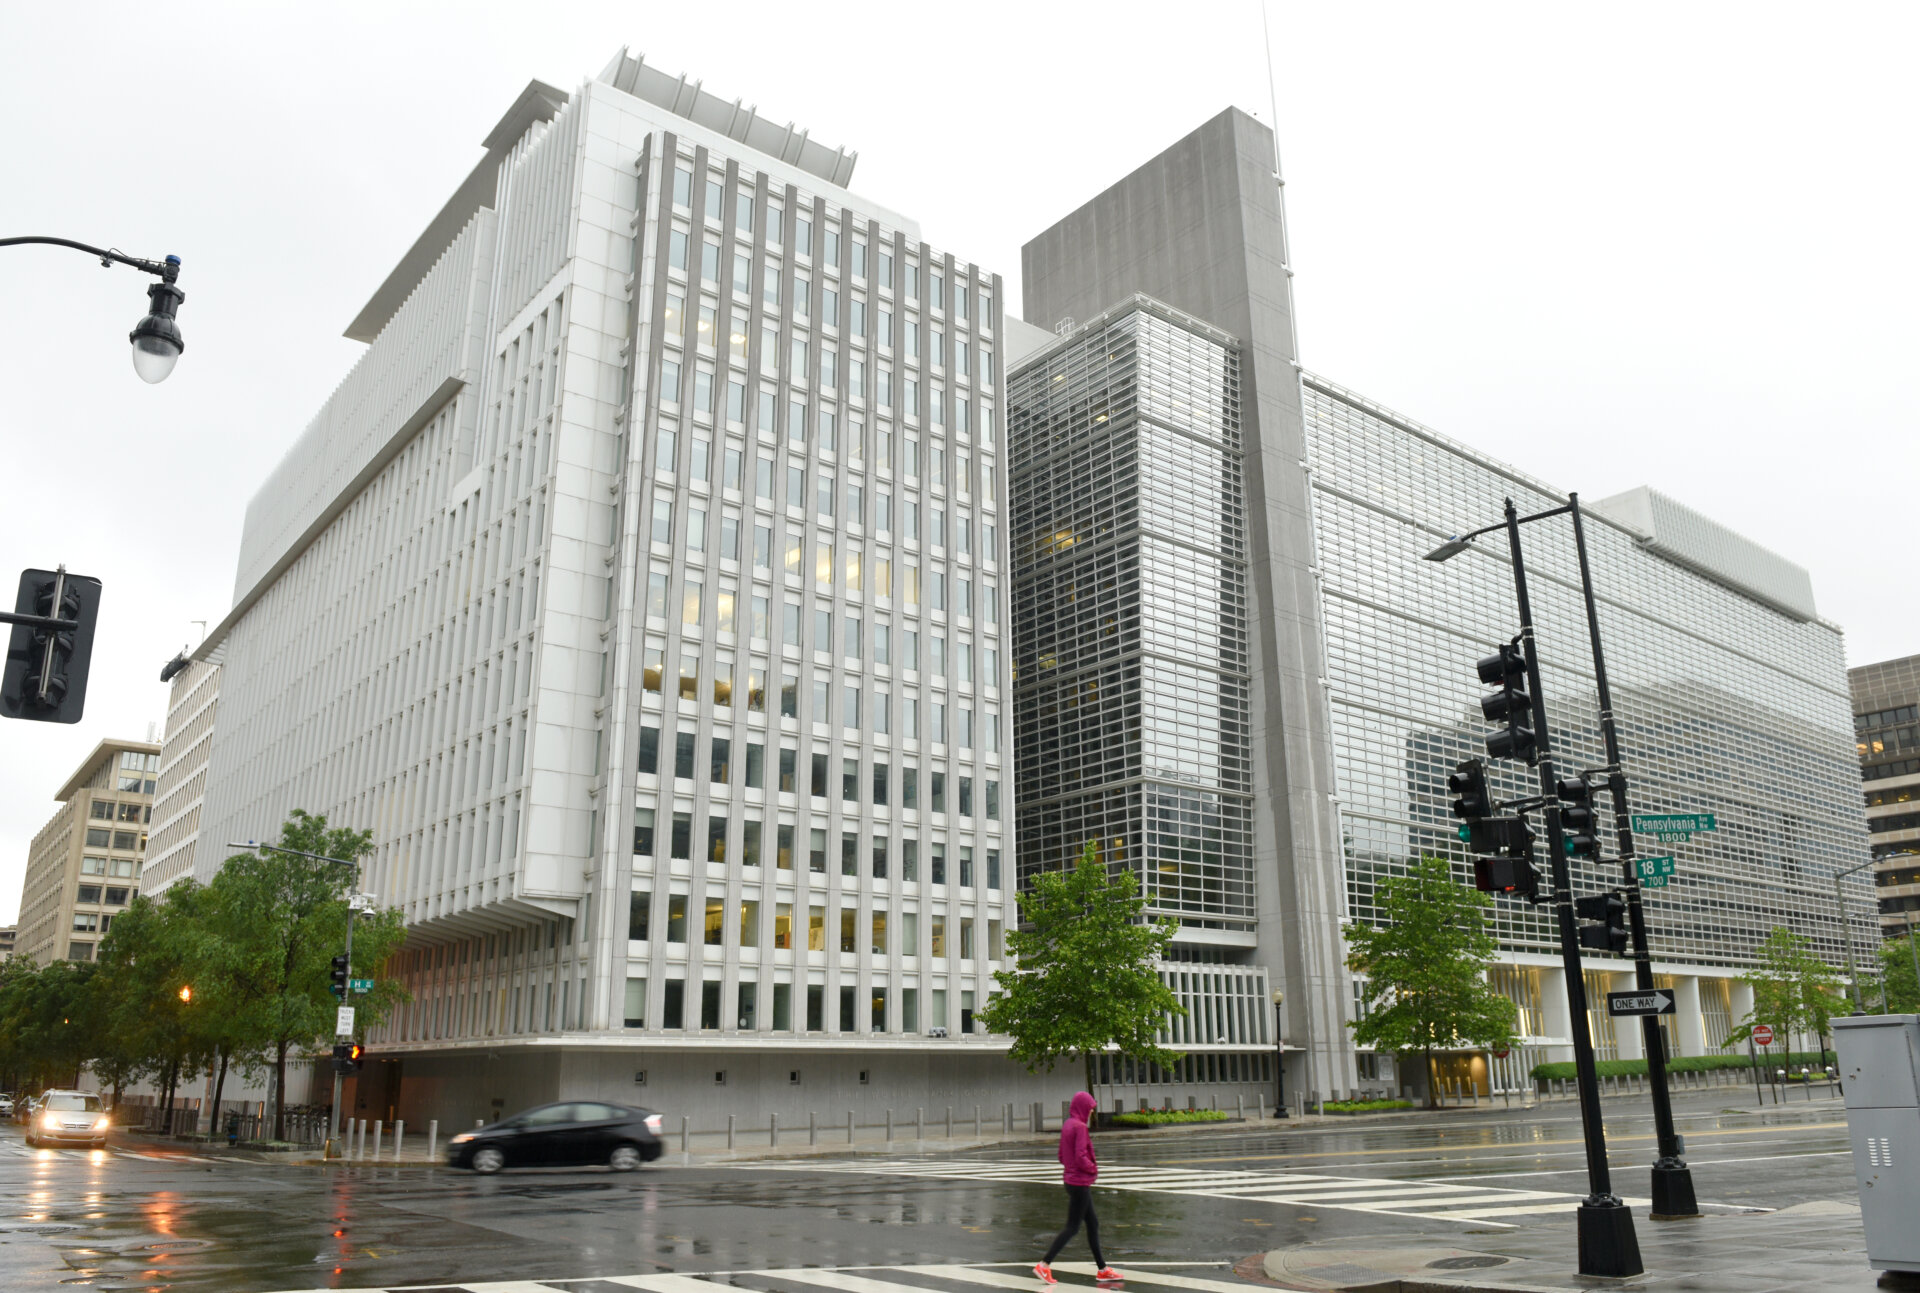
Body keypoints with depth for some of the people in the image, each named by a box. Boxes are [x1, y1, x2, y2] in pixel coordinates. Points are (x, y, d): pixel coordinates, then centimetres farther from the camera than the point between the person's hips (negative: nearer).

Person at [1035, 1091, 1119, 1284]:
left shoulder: (1067, 1126, 9)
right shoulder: (1080, 1127, -18)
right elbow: (1081, 1157, -24)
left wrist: (1091, 1167, 9)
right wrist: (1094, 1169, -6)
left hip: (1070, 1180, 9)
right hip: (1080, 1183, -9)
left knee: (1093, 1223, 15)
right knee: (1072, 1227, -3)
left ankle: (1102, 1269, 21)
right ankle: (1045, 1264, -4)